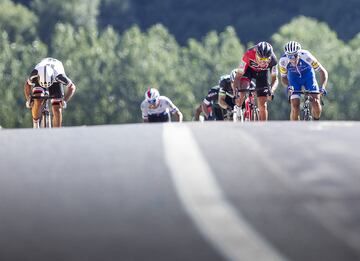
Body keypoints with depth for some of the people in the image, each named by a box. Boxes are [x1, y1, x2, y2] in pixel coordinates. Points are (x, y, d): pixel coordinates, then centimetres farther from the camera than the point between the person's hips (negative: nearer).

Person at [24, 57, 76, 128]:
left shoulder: (59, 76, -42)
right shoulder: (35, 73, -39)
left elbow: (72, 87, -24)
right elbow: (27, 85, -17)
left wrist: (65, 100, -35)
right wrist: (29, 99, -29)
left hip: (55, 82, 0)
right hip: (40, 78, 0)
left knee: (57, 109, -11)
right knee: (38, 101, -27)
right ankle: (35, 124, -5)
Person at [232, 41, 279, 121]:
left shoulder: (272, 60, -34)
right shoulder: (249, 55, -39)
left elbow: (275, 79, -25)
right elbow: (238, 76, -34)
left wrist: (271, 91, -45)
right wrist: (235, 92, -47)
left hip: (262, 73, 1)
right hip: (248, 69, -1)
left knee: (263, 105, -6)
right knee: (242, 90, -32)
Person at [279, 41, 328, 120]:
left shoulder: (306, 56, -35)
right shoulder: (283, 61, -30)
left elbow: (323, 72, -28)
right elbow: (283, 78, -13)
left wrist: (322, 86, -43)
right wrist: (288, 86, -35)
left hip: (308, 74, -1)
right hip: (294, 76, 1)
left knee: (315, 102, -17)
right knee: (295, 106, -16)